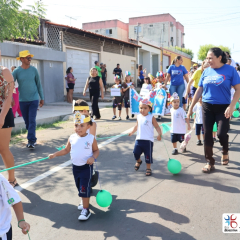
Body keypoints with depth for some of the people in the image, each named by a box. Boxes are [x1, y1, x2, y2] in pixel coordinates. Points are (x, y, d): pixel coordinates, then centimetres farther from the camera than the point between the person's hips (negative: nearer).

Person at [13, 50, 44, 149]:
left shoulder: (34, 70, 0)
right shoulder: (17, 71, -3)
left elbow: (38, 84, 5)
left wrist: (42, 98, 6)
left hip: (34, 99, -1)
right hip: (22, 100, 1)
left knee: (32, 121, -9)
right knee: (27, 121, 10)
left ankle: (31, 141, -7)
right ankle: (32, 139, 25)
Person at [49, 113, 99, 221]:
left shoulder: (91, 138, -12)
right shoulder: (72, 138, -3)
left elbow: (96, 150, -2)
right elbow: (66, 150, 9)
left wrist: (93, 157, -21)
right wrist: (55, 154, 0)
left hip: (86, 167, -5)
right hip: (75, 167, 5)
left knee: (84, 188, -5)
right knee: (80, 187, 19)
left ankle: (86, 210, 7)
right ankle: (84, 202, 43)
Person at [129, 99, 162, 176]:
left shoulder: (151, 117, -6)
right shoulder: (139, 117, 9)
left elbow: (157, 127, -8)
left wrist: (159, 134, -23)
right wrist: (132, 132, 21)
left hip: (148, 140, -4)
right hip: (139, 139, 4)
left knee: (148, 155, 1)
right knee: (136, 152, 3)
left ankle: (148, 168, 19)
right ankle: (138, 161, 36)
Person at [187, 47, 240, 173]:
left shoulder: (230, 70, -7)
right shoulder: (206, 72, 4)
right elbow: (199, 91, 9)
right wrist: (191, 108, 7)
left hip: (223, 107, -3)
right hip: (207, 107, 4)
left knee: (221, 133, -11)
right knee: (207, 134, 3)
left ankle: (225, 152, 24)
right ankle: (210, 163, 15)